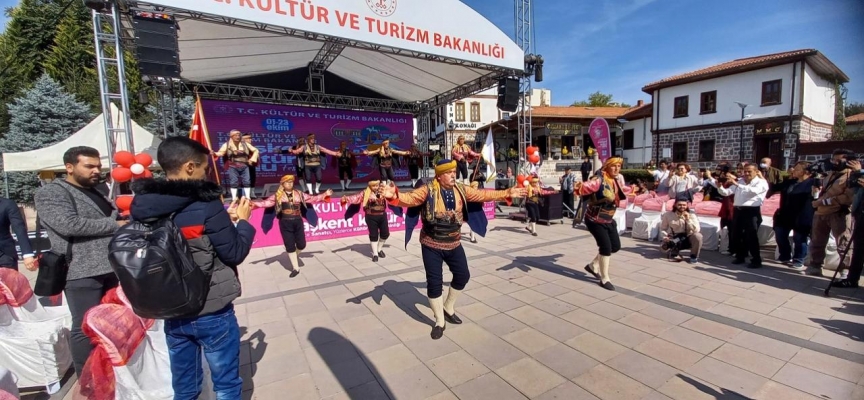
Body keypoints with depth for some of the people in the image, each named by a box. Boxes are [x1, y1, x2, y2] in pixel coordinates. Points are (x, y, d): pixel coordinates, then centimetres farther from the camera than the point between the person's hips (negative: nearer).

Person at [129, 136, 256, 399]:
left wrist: (223, 220, 9)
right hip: (212, 313, -6)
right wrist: (242, 220, -1)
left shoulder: (144, 205, -2)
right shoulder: (205, 203, -20)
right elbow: (235, 254, -14)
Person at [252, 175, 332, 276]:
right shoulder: (277, 196, 1)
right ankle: (296, 268, 17)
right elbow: (266, 202, -7)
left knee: (301, 245, 3)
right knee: (290, 246, 4)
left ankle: (296, 255, 40)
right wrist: (254, 203, -22)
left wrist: (325, 195, 0)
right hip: (285, 223, -1)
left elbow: (312, 198, 6)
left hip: (298, 222, 2)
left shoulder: (299, 194, 6)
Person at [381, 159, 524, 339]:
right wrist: (395, 196, -52)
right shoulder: (428, 190, -16)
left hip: (453, 244, 5)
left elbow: (482, 195, 6)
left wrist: (507, 193, 8)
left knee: (462, 275, 16)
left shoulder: (461, 189, 0)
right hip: (432, 245, -5)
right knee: (434, 282, 1)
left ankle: (448, 308, 41)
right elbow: (411, 198, -30)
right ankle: (440, 322, 23)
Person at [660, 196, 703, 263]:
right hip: (674, 240, 0)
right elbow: (663, 229, 2)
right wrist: (665, 236, -18)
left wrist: (688, 219, -27)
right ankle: (674, 250, 9)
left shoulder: (691, 216, -7)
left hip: (688, 239, 0)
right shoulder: (668, 215, -7)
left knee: (698, 236, -33)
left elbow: (696, 230, -20)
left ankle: (694, 256, -9)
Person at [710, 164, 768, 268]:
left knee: (751, 236, -6)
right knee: (735, 235, 10)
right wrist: (719, 186, -11)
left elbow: (753, 191, -24)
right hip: (738, 211, 6)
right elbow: (726, 192, 10)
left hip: (752, 211, -6)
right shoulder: (740, 181, 14)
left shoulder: (761, 182, -2)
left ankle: (756, 260, 6)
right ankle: (740, 257, 25)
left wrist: (737, 184, -32)